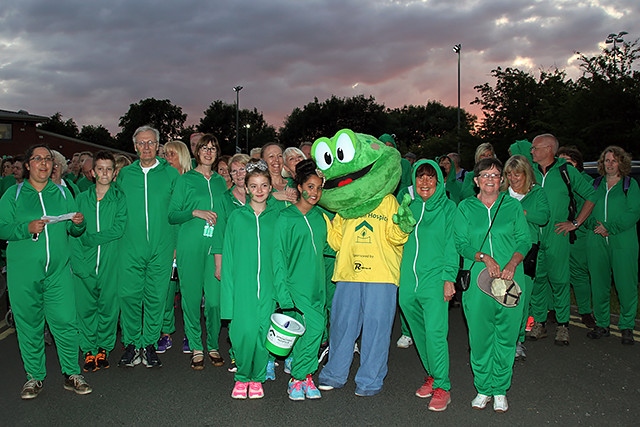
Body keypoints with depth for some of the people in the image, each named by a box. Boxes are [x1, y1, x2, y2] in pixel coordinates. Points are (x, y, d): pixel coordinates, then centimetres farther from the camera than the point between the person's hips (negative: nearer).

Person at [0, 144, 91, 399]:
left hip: (58, 271, 1)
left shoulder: (62, 194, 13)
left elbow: (73, 231, 14)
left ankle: (71, 374, 10)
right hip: (23, 272, -1)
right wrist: (27, 228, -17)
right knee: (29, 325, 7)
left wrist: (78, 224, -8)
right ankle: (34, 376, 21)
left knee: (65, 321, -3)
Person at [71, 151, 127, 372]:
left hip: (112, 260, -2)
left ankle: (104, 347, 18)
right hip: (85, 262, 2)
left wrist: (89, 238, -9)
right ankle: (89, 349, 17)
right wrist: (78, 261, -9)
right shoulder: (81, 198, 11)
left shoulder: (120, 198, 5)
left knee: (109, 304, 3)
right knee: (85, 306, 4)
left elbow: (118, 229, -7)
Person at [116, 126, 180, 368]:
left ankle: (149, 344, 17)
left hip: (161, 248, -1)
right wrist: (120, 234, 7)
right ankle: (131, 344, 14)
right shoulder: (125, 174, 9)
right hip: (131, 248, 1)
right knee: (129, 295, -1)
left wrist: (176, 242, 1)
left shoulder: (170, 173, 5)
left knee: (156, 297, 4)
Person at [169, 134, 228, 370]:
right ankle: (196, 348, 14)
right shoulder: (186, 179, 6)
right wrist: (195, 212, -13)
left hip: (216, 246, 2)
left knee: (214, 298, -1)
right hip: (190, 246, -2)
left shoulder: (220, 181, 15)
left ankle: (213, 345, 16)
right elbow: (172, 215, 1)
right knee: (192, 297, 1)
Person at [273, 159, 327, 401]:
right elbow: (279, 256, -8)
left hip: (317, 285, 5)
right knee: (313, 329, -11)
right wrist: (283, 292, -14)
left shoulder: (320, 217, 11)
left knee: (316, 329, 2)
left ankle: (302, 376, 18)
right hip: (295, 285, -5)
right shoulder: (286, 218, -5)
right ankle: (300, 377, 8)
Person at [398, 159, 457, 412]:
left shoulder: (447, 207, 1)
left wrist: (449, 278, -10)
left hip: (434, 279, -5)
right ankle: (432, 375, 29)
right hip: (408, 280, 5)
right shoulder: (409, 206, 12)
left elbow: (451, 245, -4)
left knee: (435, 332, -9)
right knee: (419, 333, 13)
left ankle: (441, 387, 2)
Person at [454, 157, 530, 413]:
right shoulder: (465, 207, 6)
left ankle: (500, 389, 20)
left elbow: (524, 240, 5)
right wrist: (485, 258, -15)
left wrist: (512, 263, -13)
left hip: (510, 279, 1)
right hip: (477, 279, 0)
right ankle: (483, 388, 19)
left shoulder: (512, 206, 8)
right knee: (479, 336, 3)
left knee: (506, 335, 6)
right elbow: (461, 244, 1)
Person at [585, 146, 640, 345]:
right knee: (599, 284, 6)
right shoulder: (595, 184, 14)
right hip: (596, 242, 3)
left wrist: (610, 228, -12)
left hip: (623, 241, -3)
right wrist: (594, 225, -8)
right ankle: (602, 324, 18)